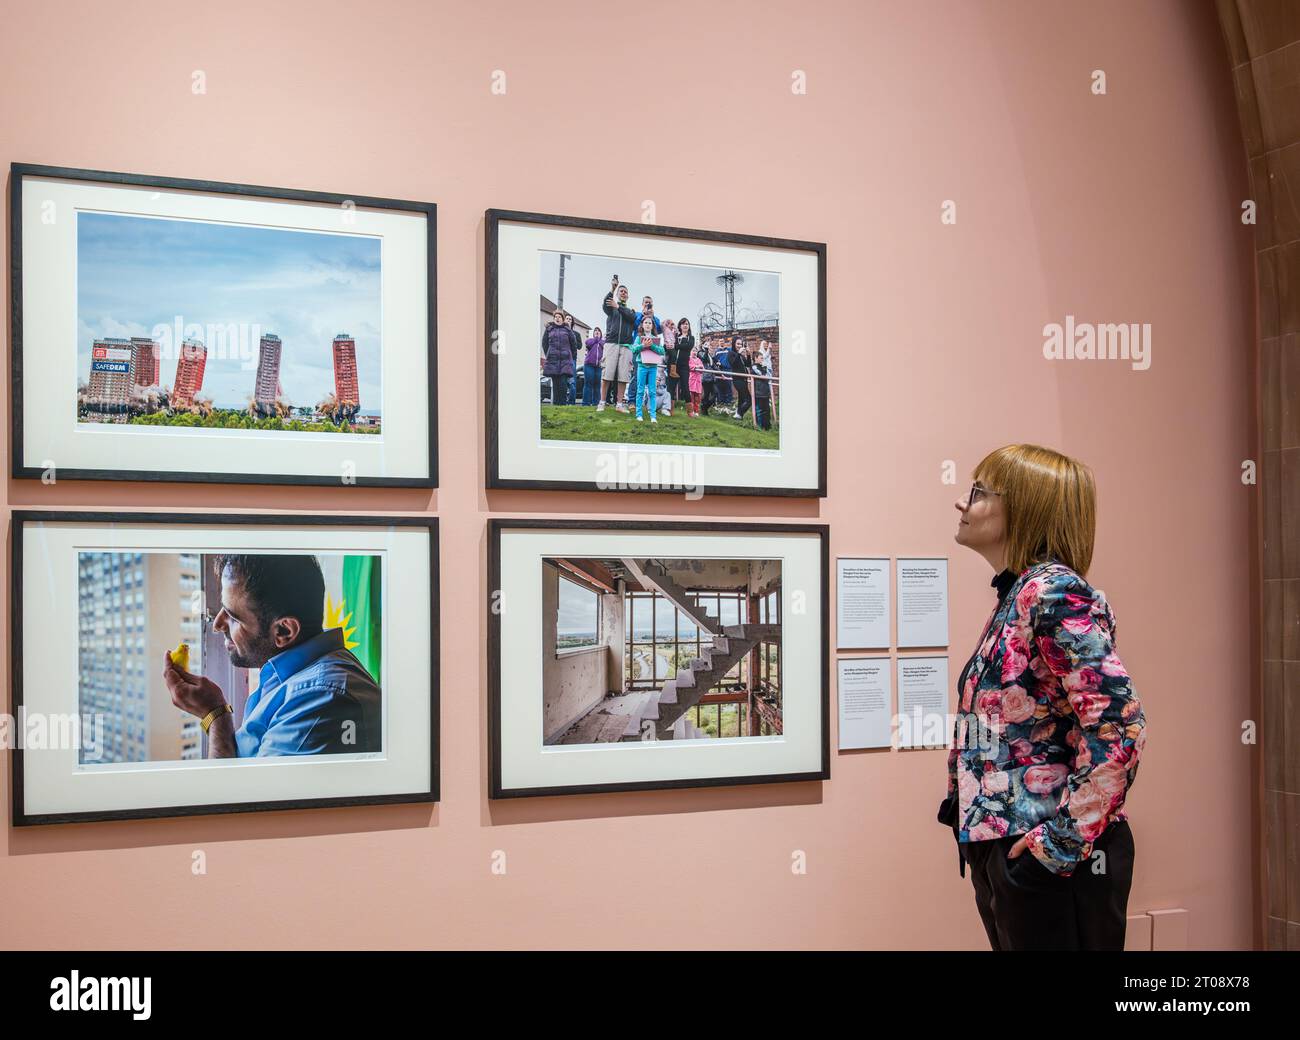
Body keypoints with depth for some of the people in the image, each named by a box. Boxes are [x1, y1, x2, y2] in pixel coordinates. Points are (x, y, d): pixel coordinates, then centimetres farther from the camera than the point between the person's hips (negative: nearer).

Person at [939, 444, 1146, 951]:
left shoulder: (1054, 593, -16)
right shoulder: (1015, 596, 11)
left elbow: (1120, 725, -23)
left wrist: (1069, 836, -19)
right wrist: (972, 818, 11)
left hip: (1051, 858, -9)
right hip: (1002, 847, 9)